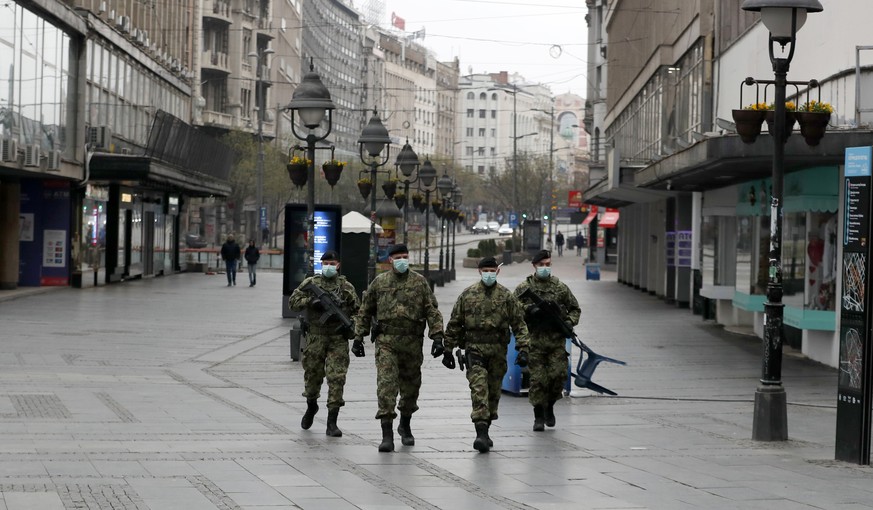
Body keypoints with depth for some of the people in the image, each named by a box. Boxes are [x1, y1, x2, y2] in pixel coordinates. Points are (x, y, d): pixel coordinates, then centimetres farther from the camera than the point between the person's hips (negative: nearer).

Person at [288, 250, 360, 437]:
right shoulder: (310, 283, 6)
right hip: (315, 337, 1)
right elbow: (293, 301, 1)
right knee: (312, 375, 9)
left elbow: (357, 310, 12)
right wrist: (311, 301, -14)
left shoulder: (346, 286, 7)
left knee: (337, 379, -8)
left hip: (338, 339, -1)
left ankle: (332, 423, -6)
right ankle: (311, 406, 40)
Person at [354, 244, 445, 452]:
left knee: (411, 385, 12)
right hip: (386, 341, -1)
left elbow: (432, 311, 3)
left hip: (412, 341, 1)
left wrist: (437, 337, -7)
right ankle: (387, 434, -15)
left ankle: (405, 427, 34)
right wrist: (358, 337, 9)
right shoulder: (379, 282, 7)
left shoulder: (420, 282, 5)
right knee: (386, 384, -13)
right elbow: (365, 311, 13)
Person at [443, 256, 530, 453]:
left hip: (498, 349, 2)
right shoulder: (467, 295, 4)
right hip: (475, 348, -2)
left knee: (493, 391, 9)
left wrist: (523, 349, -6)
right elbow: (454, 324, 9)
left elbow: (519, 324, 5)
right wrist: (448, 350, 7)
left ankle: (485, 431, 24)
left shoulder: (506, 296, 5)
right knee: (478, 388, -15)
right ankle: (481, 433, -23)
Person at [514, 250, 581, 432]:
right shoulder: (524, 288, 5)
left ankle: (549, 406, 19)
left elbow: (575, 308, 18)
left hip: (557, 340, 2)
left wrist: (570, 322, -1)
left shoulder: (560, 287, 11)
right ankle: (539, 417, 8)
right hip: (535, 340, -2)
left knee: (559, 375, -7)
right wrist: (529, 309, -17)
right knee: (537, 379, -3)